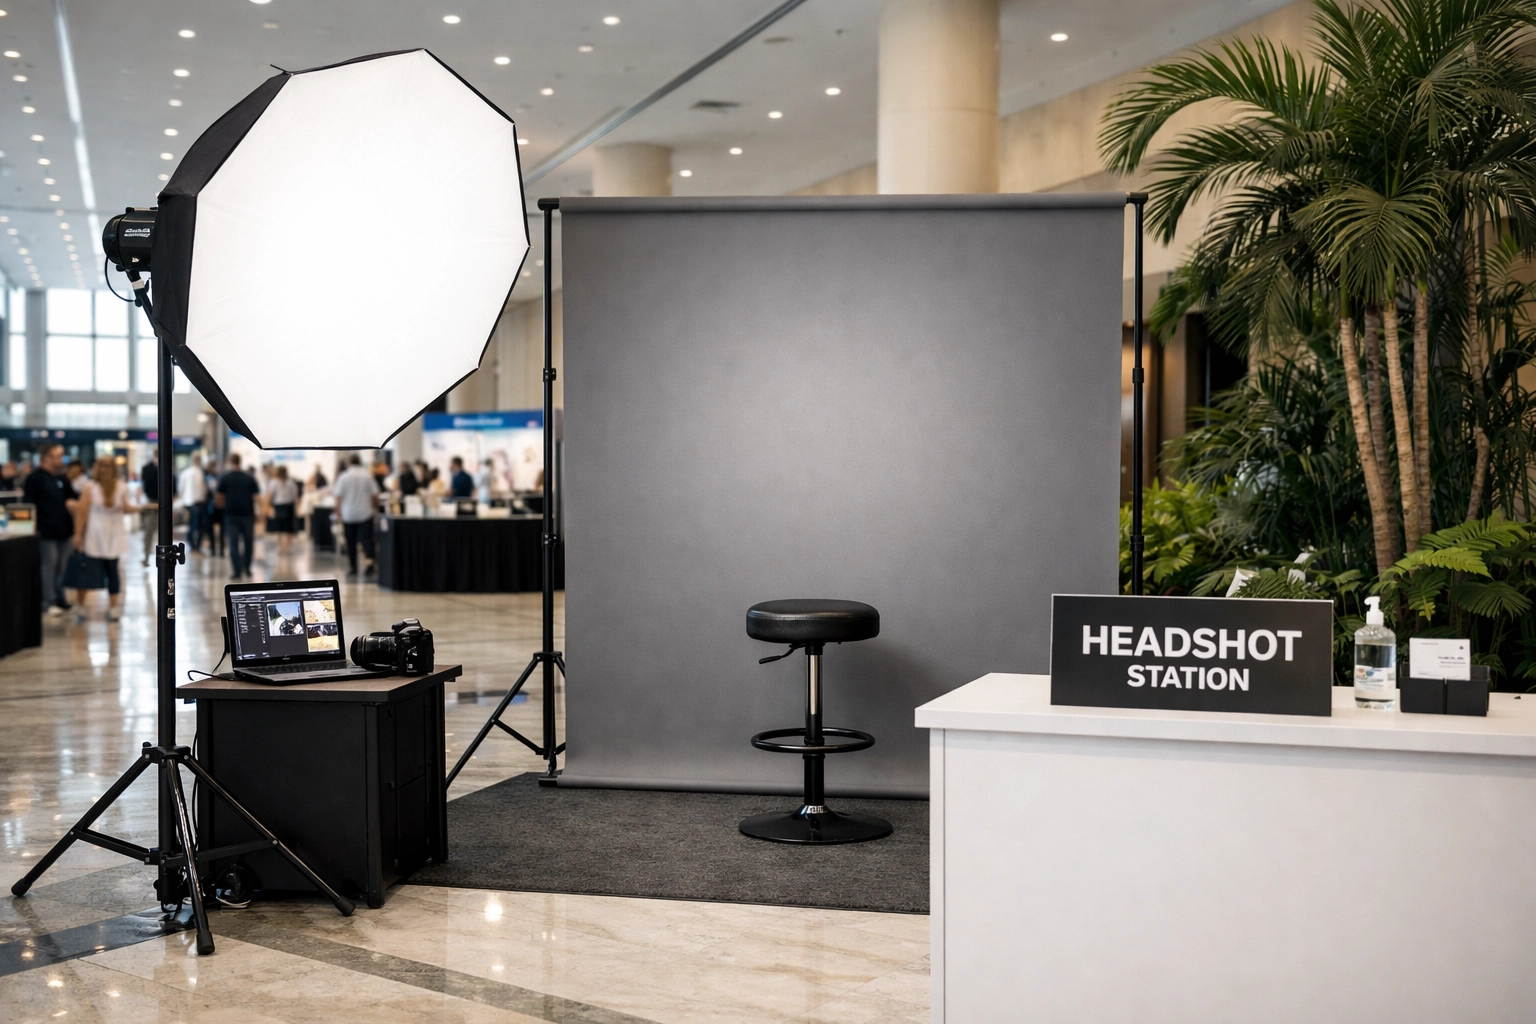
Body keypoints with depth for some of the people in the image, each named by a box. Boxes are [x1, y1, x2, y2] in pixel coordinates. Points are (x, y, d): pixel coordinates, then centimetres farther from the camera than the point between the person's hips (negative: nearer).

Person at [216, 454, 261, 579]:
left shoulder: (224, 478, -1)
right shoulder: (250, 478, 3)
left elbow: (219, 498, -2)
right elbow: (256, 497, 0)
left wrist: (222, 505, 17)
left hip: (231, 514, -1)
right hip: (248, 513, 1)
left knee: (234, 544, 2)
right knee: (248, 542, 15)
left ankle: (237, 571, -4)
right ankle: (247, 569, 19)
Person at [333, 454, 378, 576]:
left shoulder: (343, 477, -4)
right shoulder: (367, 476, -3)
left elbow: (338, 497, -5)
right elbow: (374, 495, -1)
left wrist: (338, 512, 5)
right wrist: (375, 504, 18)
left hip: (348, 515, 0)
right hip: (365, 513, 0)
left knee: (351, 542, 10)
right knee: (367, 539, -2)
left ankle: (353, 567, 13)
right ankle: (370, 560, -24)